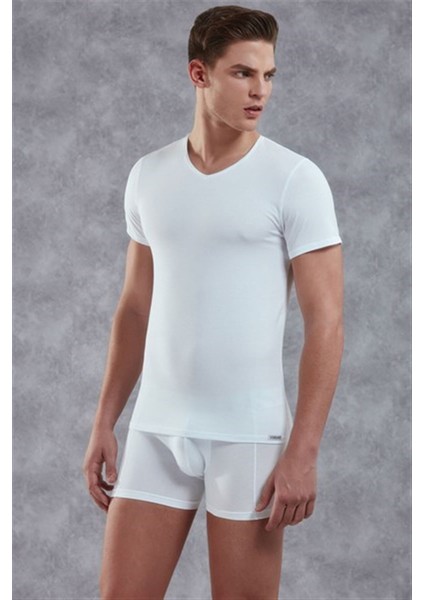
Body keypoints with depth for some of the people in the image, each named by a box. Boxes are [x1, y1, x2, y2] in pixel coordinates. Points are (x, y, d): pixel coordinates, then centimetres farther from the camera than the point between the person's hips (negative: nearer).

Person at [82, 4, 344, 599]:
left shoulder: (295, 179, -6)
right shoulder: (149, 175, 8)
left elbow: (325, 321, -9)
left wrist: (303, 451, -14)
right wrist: (104, 423, 10)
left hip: (249, 435, -4)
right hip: (155, 429, 4)